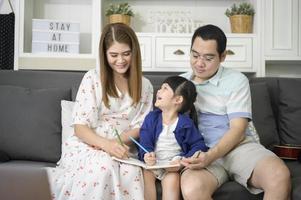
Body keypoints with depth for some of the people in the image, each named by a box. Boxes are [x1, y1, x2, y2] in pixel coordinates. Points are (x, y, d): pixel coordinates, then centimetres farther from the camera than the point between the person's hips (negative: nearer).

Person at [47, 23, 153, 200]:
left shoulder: (145, 86, 9)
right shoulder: (93, 78, -1)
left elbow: (141, 127, 5)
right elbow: (80, 127, -6)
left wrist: (118, 141, -16)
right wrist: (106, 144, -26)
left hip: (122, 150, 2)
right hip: (88, 145, -1)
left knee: (132, 171, -34)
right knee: (104, 165, -36)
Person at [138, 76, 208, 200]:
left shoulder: (186, 123, -2)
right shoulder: (152, 117, 5)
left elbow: (199, 146, -3)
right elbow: (145, 139, -5)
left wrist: (184, 160, -21)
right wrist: (147, 154, -28)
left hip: (173, 165, -2)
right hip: (152, 163, 2)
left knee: (172, 180, -29)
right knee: (145, 174, -27)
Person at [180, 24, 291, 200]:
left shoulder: (236, 80, 5)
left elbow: (238, 129, -5)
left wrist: (211, 156, -23)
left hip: (239, 146, 0)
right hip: (200, 153, 1)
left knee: (279, 175, -33)